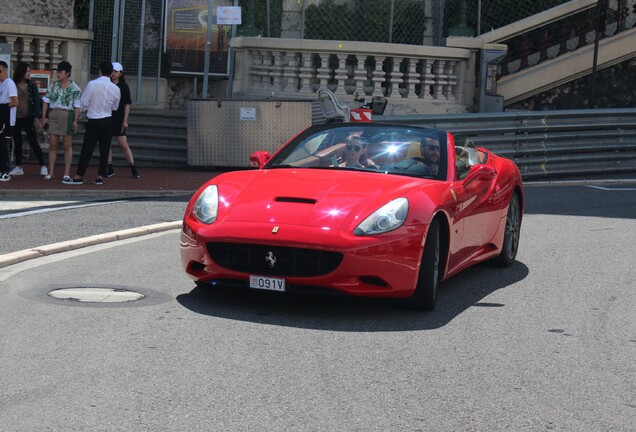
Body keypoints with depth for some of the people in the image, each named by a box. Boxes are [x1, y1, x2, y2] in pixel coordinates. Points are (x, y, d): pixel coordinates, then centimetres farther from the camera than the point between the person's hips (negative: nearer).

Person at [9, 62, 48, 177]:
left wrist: (36, 118, -8)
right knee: (17, 143, 7)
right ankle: (18, 167, 14)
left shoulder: (32, 86, 2)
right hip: (16, 118, 2)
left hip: (28, 118, -2)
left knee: (34, 142, -4)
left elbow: (36, 102, 0)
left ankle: (43, 166, 0)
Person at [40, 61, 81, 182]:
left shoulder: (75, 88, 0)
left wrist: (75, 120, -11)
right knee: (53, 144, 3)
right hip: (53, 116, 3)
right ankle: (50, 173, 7)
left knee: (67, 145, 1)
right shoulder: (53, 86, 9)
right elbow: (46, 101, 11)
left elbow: (77, 106, -3)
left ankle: (66, 173, 4)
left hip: (68, 116, -3)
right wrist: (44, 117, 4)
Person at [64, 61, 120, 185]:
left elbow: (84, 103, -9)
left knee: (87, 150, 1)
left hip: (94, 122, -3)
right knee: (104, 150, 8)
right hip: (108, 121, 3)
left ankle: (79, 176, 4)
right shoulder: (116, 89, -2)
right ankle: (100, 177, 10)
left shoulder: (92, 84, -14)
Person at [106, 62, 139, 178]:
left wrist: (125, 120, -8)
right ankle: (110, 169, 12)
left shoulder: (124, 87, 0)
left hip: (118, 120, -3)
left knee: (123, 145, -3)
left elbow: (127, 105, -1)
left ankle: (133, 168, 3)